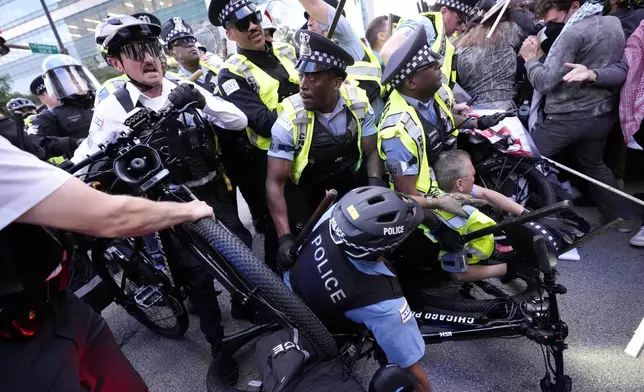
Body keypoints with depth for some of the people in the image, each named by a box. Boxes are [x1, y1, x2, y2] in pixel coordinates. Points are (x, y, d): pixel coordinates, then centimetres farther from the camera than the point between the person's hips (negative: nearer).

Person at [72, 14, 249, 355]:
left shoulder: (186, 92, 0)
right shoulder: (113, 109, -7)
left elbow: (239, 122, -6)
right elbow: (86, 159, 1)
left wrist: (202, 101, -22)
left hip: (212, 193, 3)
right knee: (199, 271, -6)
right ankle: (217, 342, 17)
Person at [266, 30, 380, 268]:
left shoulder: (359, 104, -15)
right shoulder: (290, 120, -24)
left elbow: (372, 152, -5)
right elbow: (275, 182, -23)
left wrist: (376, 182, -28)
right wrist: (285, 237, -33)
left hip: (350, 184, 3)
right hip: (305, 193, -2)